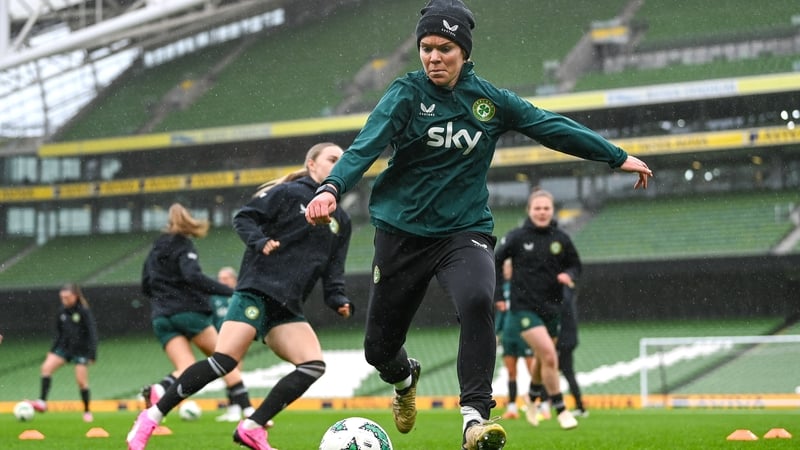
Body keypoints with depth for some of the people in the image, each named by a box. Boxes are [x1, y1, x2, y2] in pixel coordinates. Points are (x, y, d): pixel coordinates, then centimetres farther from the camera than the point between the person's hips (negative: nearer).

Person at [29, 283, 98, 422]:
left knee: (81, 381, -1)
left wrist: (92, 354, -16)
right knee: (46, 366, -15)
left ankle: (87, 412, 16)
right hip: (64, 348, 5)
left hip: (81, 350, -5)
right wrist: (52, 350, 12)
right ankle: (42, 402, -17)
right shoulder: (62, 311, 3)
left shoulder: (84, 311, -13)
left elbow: (92, 332, -12)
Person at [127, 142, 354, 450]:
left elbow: (332, 273, 18)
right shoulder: (288, 193, 1)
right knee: (225, 360, -21)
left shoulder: (341, 222, 19)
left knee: (313, 365, -14)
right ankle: (150, 419, -11)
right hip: (256, 291, -7)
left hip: (287, 309, 7)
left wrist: (338, 300, 1)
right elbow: (244, 218, -2)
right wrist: (260, 241, -19)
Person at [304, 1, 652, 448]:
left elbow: (553, 127, 10)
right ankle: (405, 378, 45)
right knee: (379, 349, 7)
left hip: (465, 230, 0)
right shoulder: (407, 93, -6)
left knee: (477, 300, -33)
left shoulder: (490, 100, 2)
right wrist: (332, 188, -38)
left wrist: (618, 157, 16)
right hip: (403, 232, 0)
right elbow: (366, 146, -20)